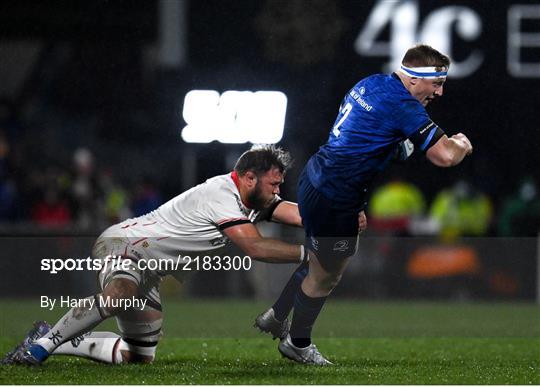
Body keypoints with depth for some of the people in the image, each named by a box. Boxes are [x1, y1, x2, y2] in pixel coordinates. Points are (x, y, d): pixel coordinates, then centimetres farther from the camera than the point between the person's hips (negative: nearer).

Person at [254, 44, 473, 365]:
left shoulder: (373, 83, 6)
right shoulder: (403, 107, -23)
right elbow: (445, 156, -29)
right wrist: (462, 144, -5)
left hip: (315, 180, 9)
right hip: (335, 201, -9)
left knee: (322, 263, 28)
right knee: (325, 276, 11)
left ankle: (276, 317, 42)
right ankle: (297, 343, 29)